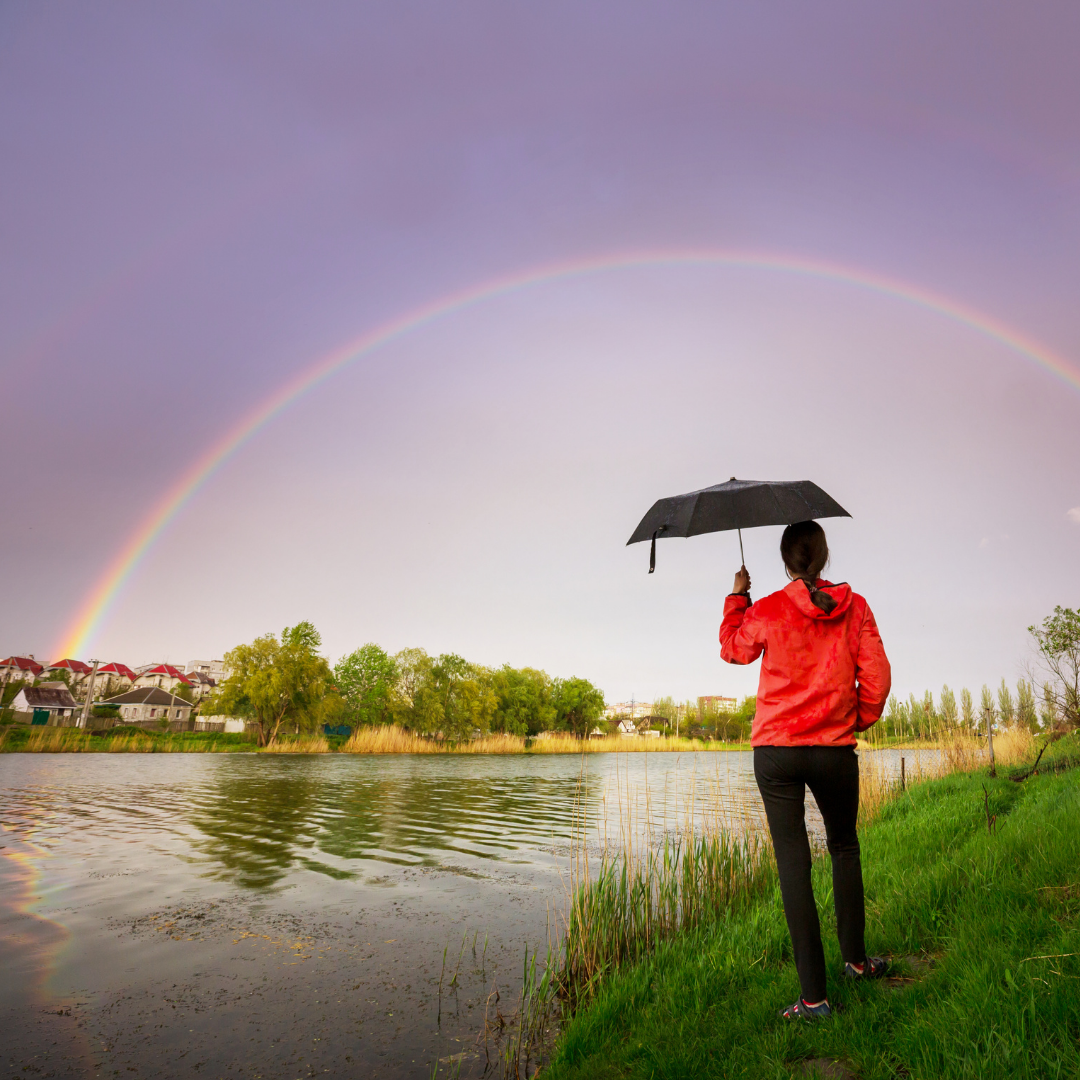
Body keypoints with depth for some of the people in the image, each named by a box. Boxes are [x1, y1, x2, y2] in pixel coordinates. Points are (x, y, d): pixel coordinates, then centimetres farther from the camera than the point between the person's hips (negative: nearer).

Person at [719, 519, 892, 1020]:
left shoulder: (766, 611, -7)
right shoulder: (854, 607, -2)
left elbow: (733, 649, 13)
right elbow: (877, 677, -2)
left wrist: (737, 596, 24)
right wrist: (860, 718, 15)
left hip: (776, 751, -2)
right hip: (835, 749, 2)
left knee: (793, 862, 2)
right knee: (844, 847, 24)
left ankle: (813, 996, 4)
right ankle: (855, 958, 36)